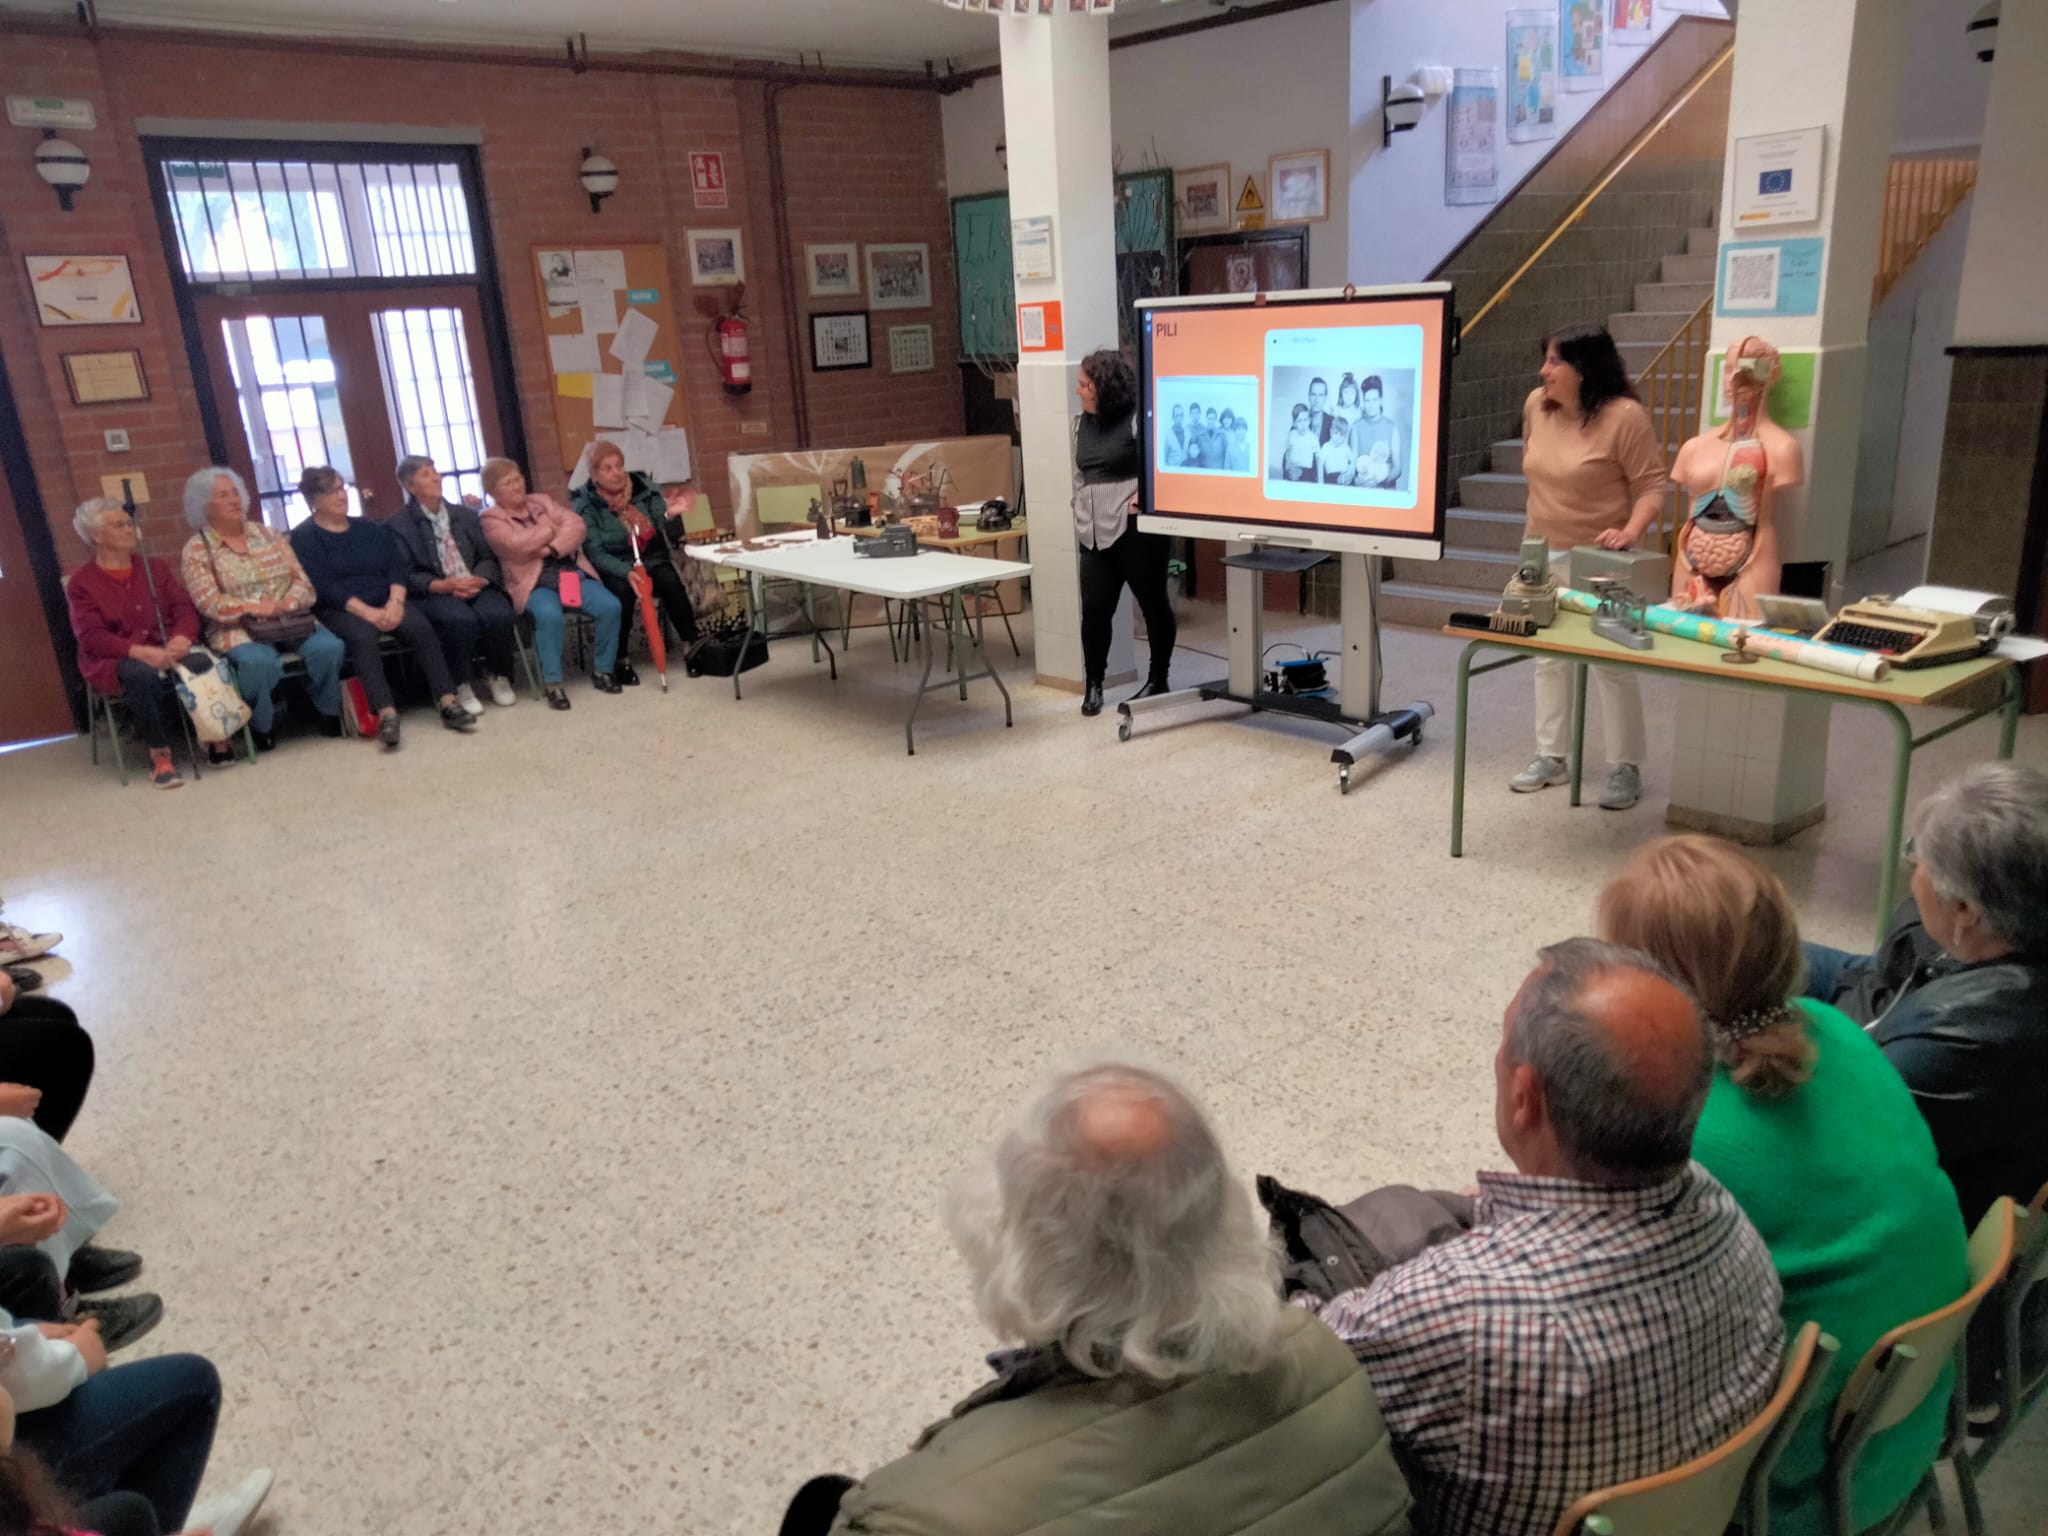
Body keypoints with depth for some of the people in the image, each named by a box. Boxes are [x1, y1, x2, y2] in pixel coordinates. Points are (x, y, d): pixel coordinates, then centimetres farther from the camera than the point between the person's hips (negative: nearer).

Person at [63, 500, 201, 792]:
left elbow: (185, 608, 6)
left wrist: (182, 638, -19)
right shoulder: (81, 583, 3)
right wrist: (140, 651, -28)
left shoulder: (156, 568, 17)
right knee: (144, 675, -40)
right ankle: (160, 755, -27)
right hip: (115, 662, -3)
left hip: (167, 651, 3)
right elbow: (92, 637, -9)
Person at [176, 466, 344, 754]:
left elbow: (300, 578, 7)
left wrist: (288, 603, -15)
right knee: (260, 662, -37)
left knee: (329, 646, -27)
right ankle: (262, 727, -11)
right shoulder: (196, 549, 3)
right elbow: (208, 603, -9)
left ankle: (329, 714, -4)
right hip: (236, 628, -3)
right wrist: (253, 607, -23)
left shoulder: (266, 534, 15)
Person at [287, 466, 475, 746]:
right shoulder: (304, 537, 4)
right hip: (339, 610, -4)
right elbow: (323, 586, -10)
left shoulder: (370, 528, 18)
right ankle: (386, 715, -46)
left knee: (421, 627, -26)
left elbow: (396, 565, 6)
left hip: (384, 603, 4)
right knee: (363, 636, -37)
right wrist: (366, 611, -22)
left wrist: (395, 601, -15)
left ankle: (448, 704, -30)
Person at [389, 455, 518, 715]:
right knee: (460, 619, -36)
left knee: (499, 614, -29)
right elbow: (406, 576, -5)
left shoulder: (464, 515, 18)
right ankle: (461, 687, -14)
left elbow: (488, 557, 12)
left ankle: (498, 676, -2)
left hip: (475, 586, 4)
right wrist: (444, 585, -22)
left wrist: (478, 580, -11)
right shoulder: (399, 526, 4)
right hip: (433, 594, -4)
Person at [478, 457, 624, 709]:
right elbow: (516, 544, -15)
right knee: (550, 615, -37)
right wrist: (552, 528, -2)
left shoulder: (541, 501, 18)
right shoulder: (491, 518, 4)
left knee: (611, 607, -20)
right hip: (535, 582, -4)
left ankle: (603, 671, -2)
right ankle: (553, 684, -24)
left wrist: (551, 548, -14)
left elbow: (577, 525, 3)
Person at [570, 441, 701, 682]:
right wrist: (627, 572, -32)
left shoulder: (645, 488, -3)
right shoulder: (585, 505, -7)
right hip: (614, 569, -2)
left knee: (671, 582, -30)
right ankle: (620, 659, -20)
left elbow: (671, 536, -4)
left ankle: (692, 644, -20)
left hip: (652, 560, 2)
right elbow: (595, 553, -15)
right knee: (622, 590, -34)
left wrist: (671, 515, -27)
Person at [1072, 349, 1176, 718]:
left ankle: (1158, 679, 20)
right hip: (1095, 533, 6)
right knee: (1094, 608, 1)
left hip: (1137, 529, -6)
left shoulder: (1138, 419, -9)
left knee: (1153, 603, 7)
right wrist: (1081, 512, 14)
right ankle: (1093, 684, 12)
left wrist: (1145, 495, -21)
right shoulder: (1082, 423, 15)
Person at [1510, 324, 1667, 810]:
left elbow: (1652, 484, -16)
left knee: (1611, 664, -2)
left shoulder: (1624, 415, -18)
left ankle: (1625, 769, 9)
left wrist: (1632, 530, -31)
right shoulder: (1537, 404, 0)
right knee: (1547, 656, 13)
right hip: (1543, 553, 7)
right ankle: (1550, 757, 25)